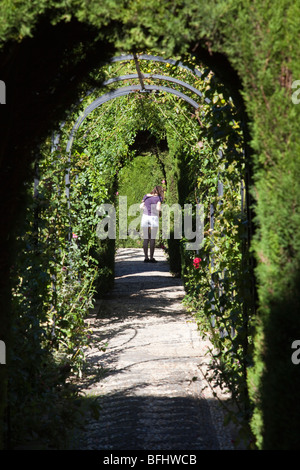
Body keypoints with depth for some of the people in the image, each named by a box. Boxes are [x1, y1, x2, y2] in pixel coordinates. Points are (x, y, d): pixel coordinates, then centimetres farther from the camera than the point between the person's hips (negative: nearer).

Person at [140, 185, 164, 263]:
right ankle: (151, 258, 0)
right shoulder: (158, 198, -1)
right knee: (152, 239, 2)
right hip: (154, 218, -3)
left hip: (145, 216, 3)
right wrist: (159, 213, 9)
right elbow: (158, 208, -11)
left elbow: (141, 206, 10)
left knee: (146, 239, 6)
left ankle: (146, 258, 3)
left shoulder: (146, 196, 12)